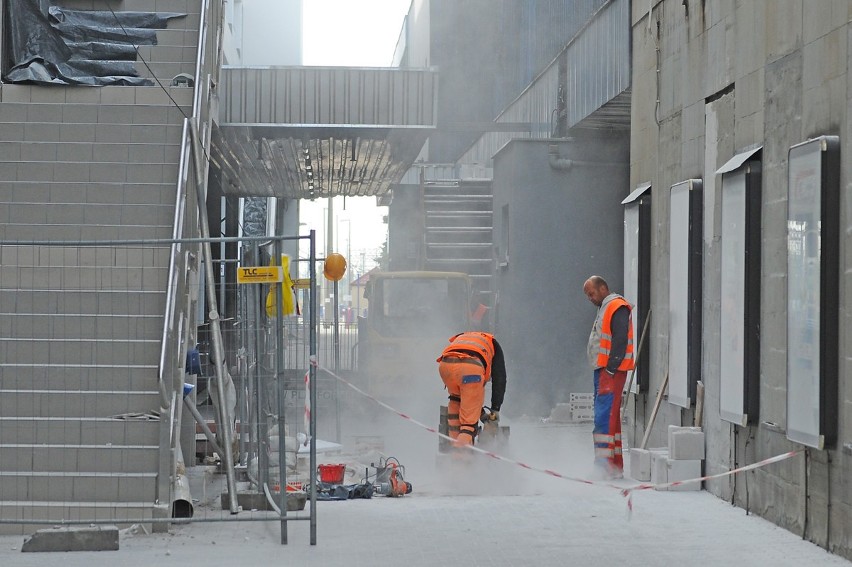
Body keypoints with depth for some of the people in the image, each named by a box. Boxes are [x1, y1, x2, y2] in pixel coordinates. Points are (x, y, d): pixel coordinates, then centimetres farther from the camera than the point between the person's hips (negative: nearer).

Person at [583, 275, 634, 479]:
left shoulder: (617, 308, -10)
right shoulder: (605, 308, 22)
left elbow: (620, 340, -19)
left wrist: (611, 368, -20)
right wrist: (605, 370, 17)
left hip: (612, 371, -11)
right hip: (602, 371, 11)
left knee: (605, 418, -15)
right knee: (607, 418, 12)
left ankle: (607, 465, -18)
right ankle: (614, 465, 17)